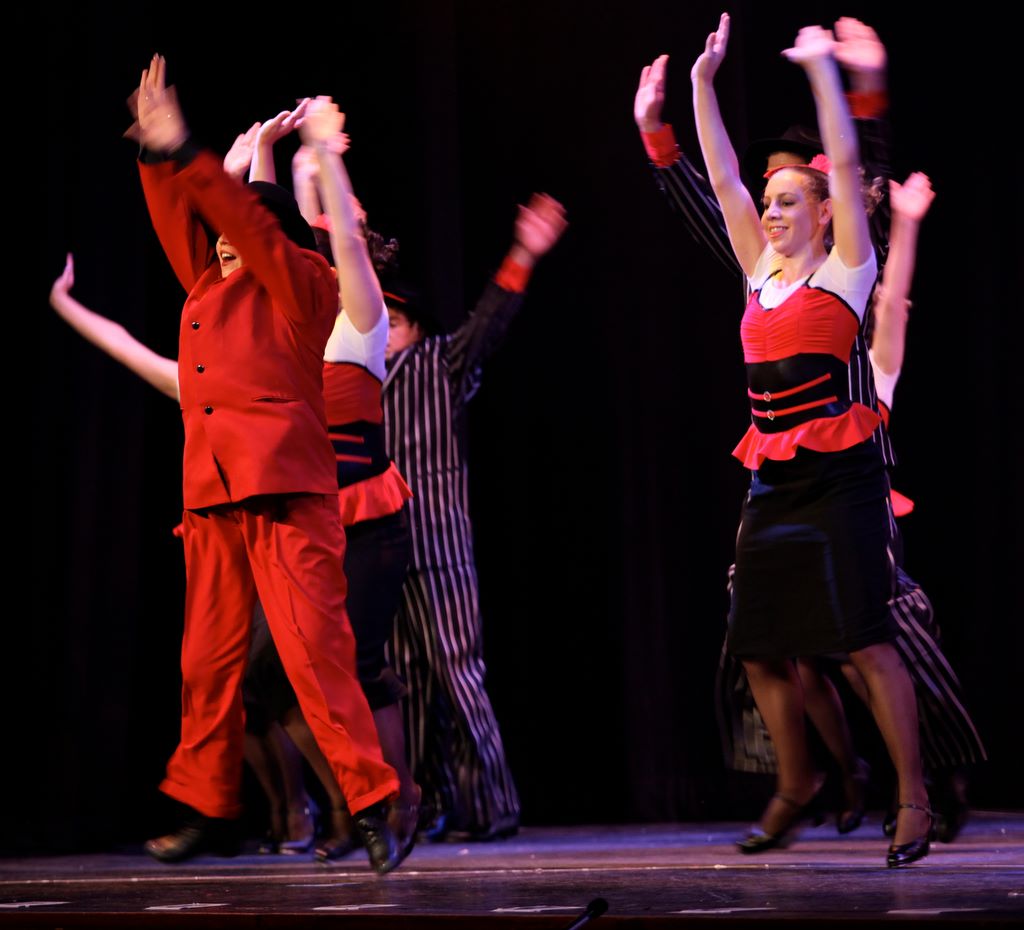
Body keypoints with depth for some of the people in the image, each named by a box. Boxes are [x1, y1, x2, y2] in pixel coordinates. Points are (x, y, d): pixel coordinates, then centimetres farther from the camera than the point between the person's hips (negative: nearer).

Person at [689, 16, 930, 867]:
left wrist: (822, 69, -9)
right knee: (761, 650, 9)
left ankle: (915, 798, -4)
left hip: (836, 476, -7)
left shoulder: (845, 270, 0)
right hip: (772, 479, 7)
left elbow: (845, 165, -9)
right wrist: (703, 83, 13)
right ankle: (796, 785, 27)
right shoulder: (763, 273, 15)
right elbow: (723, 178, 16)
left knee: (865, 639, -9)